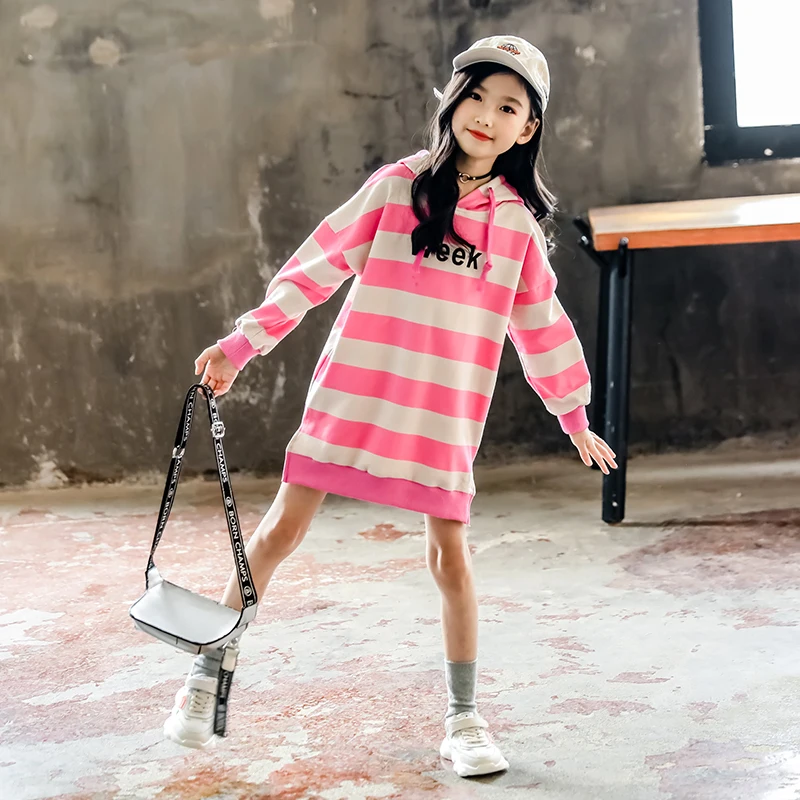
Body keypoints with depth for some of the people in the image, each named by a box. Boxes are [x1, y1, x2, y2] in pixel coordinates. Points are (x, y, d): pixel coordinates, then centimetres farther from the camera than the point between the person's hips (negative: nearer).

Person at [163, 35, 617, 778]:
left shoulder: (518, 222, 5)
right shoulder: (397, 185, -2)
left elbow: (540, 324, 15)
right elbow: (316, 267, -1)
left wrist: (575, 416, 19)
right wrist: (241, 344, -4)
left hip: (445, 414, 2)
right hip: (353, 391, -1)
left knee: (451, 556, 2)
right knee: (282, 528, 1)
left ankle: (463, 720, 17)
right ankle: (205, 676, 17)